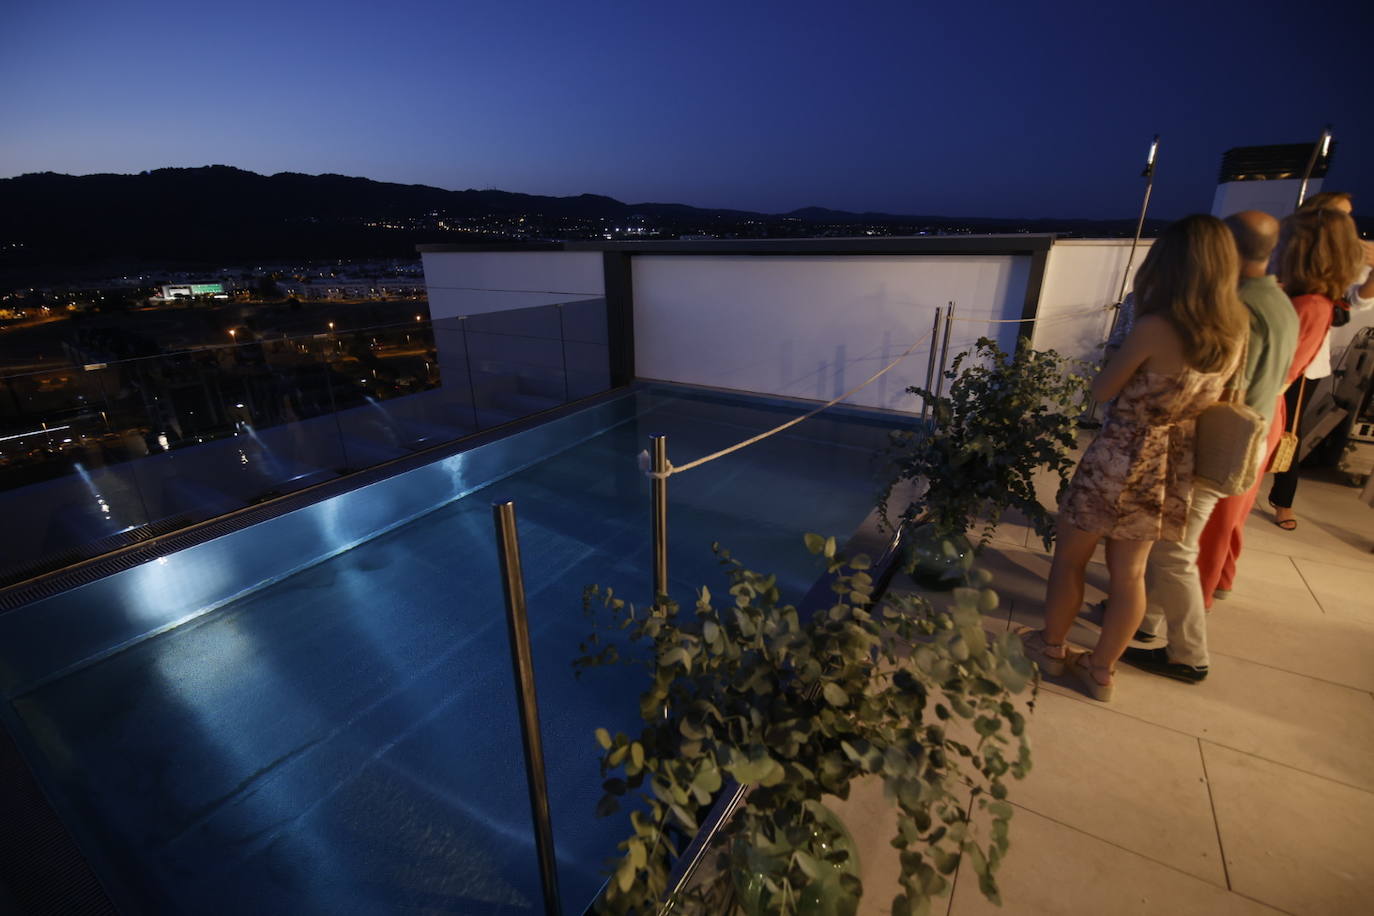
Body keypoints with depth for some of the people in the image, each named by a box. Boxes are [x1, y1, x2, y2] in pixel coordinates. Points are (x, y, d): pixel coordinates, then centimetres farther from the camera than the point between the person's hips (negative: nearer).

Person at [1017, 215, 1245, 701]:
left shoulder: (1154, 327, -19)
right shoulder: (1233, 334, 1)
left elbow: (1101, 390, -7)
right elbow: (1203, 396, 16)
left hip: (1120, 460, -6)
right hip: (1173, 467, 7)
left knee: (1070, 556, 12)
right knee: (1130, 572, 15)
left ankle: (1051, 647, 28)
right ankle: (1101, 669, 29)